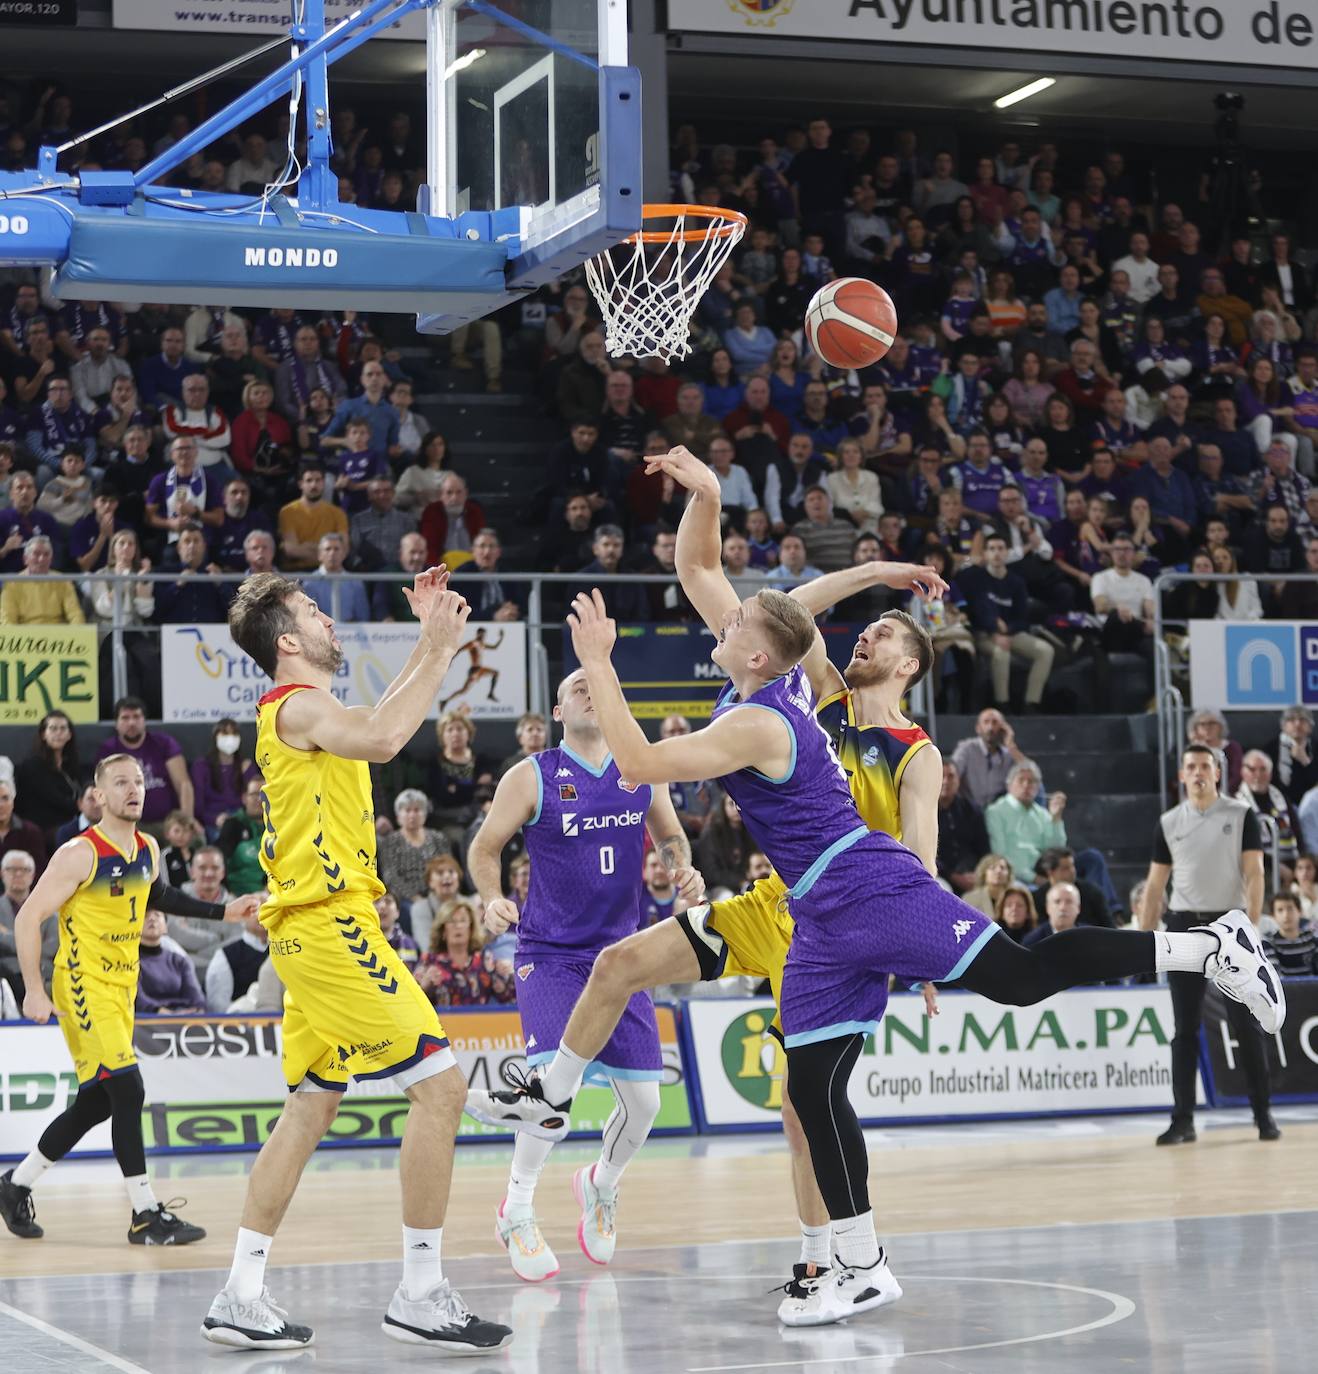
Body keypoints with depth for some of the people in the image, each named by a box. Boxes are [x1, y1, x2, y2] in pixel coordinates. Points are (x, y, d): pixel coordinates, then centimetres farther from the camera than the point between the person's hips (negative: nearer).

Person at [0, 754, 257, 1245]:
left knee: (96, 1103, 12)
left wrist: (222, 912, 21)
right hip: (83, 985, -8)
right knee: (128, 1090, -15)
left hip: (122, 986, 8)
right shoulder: (79, 854, -15)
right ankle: (146, 1215, -10)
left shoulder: (148, 850, 7)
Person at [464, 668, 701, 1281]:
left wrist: (683, 870, -4)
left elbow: (669, 837, 17)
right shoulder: (531, 777, -7)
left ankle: (602, 1185, 34)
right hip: (549, 953, -4)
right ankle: (517, 1208, -4)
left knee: (642, 1100, 2)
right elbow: (484, 848, 1)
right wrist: (492, 899, -18)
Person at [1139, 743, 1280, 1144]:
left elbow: (1254, 874, -4)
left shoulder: (1241, 816, 1)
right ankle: (1183, 1119, 5)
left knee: (1246, 1025, -1)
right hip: (1184, 926, 2)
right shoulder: (1168, 823, 9)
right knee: (1185, 1029, 2)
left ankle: (1263, 1114, 8)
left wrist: (1252, 926, -15)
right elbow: (1155, 885, 11)